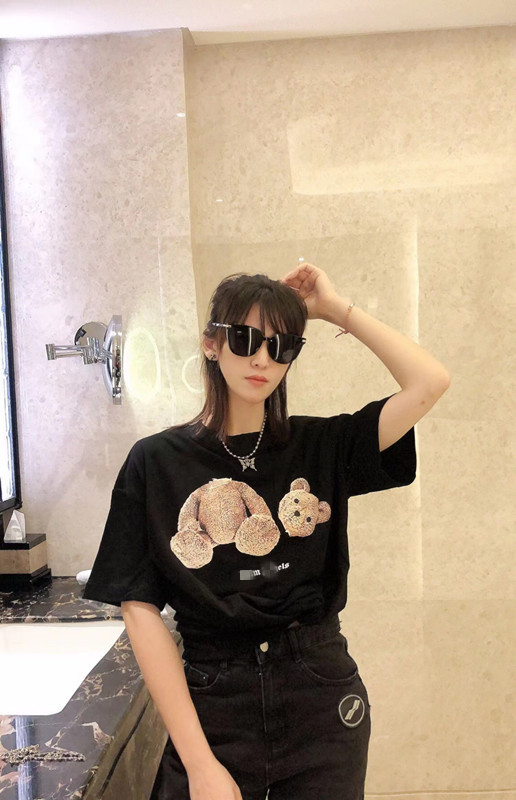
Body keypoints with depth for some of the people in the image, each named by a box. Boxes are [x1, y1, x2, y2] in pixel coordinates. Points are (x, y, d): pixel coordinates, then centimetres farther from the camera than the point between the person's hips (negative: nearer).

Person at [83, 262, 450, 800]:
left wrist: (338, 309, -4)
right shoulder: (156, 463, -4)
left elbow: (429, 383, -9)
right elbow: (141, 610, -8)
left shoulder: (319, 446, 1)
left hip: (323, 696, 2)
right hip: (213, 701, -1)